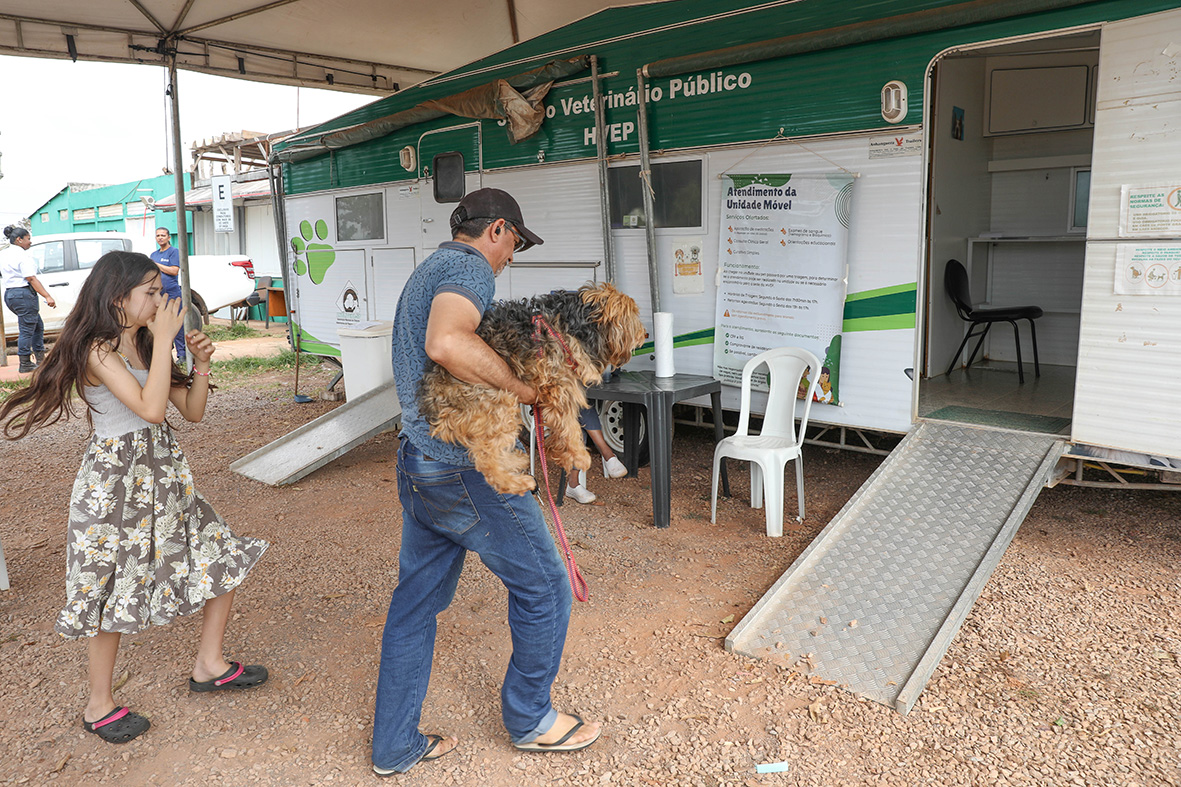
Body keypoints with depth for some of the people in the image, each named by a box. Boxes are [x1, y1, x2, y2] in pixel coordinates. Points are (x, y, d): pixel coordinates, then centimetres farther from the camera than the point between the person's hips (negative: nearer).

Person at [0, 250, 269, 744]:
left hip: (163, 471, 8)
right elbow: (151, 408, -30)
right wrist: (164, 338, -24)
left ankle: (209, 665, 26)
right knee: (115, 592, 5)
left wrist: (200, 363, -6)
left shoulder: (145, 345, 8)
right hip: (115, 480, -8)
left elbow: (192, 411, 9)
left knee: (225, 558, 8)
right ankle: (99, 707, 26)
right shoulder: (98, 351, -16)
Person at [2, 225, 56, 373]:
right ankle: (25, 364, 0)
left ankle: (41, 359, 20)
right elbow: (31, 279, -20)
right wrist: (47, 296, -24)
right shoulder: (23, 256, -13)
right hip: (23, 294, -10)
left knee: (38, 325, 18)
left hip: (9, 294, 10)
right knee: (26, 329, -4)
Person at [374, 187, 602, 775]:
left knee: (415, 600, 17)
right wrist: (516, 384, -22)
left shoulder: (423, 273, 19)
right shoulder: (468, 267, -13)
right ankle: (529, 718, 27)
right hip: (467, 468, -10)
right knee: (542, 586, 8)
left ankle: (394, 745, 28)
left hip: (416, 463, 10)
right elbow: (447, 343, -34)